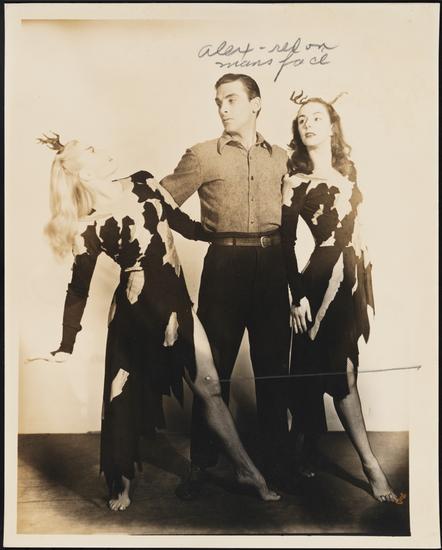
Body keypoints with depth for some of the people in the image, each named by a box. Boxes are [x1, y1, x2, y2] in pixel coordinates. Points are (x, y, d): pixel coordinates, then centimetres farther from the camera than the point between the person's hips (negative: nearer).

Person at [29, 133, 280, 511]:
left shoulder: (142, 184, 4)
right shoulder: (90, 228, -9)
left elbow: (184, 225, 12)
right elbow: (79, 290, -4)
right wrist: (67, 345, -4)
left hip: (177, 301, 5)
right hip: (136, 310, -4)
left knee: (210, 388, 7)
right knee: (128, 396, 9)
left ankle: (246, 469, 22)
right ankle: (121, 481, 32)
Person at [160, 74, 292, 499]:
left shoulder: (280, 158, 15)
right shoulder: (203, 155, 5)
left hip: (272, 267, 3)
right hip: (224, 265, -2)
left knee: (273, 367, 8)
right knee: (214, 367, 2)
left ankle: (275, 461, 23)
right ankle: (201, 464, 16)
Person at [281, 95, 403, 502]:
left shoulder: (349, 171, 11)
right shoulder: (295, 182, -3)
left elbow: (352, 227, 15)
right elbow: (287, 243, -7)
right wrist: (297, 295, -13)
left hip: (354, 275, 5)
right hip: (321, 280, -5)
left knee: (319, 367, 11)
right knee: (342, 371, -5)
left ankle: (303, 448, 27)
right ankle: (371, 466, 3)